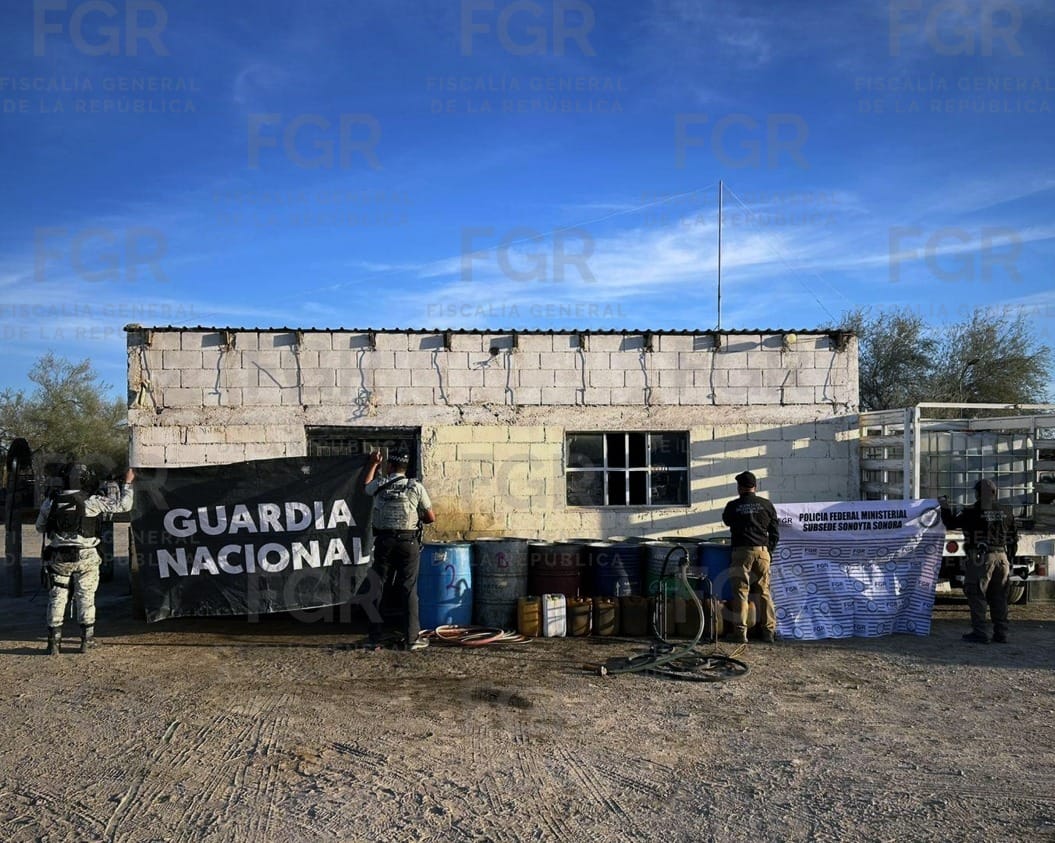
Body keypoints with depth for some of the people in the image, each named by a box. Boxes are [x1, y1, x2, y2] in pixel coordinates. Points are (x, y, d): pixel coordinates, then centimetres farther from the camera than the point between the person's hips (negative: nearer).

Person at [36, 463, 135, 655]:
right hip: (85, 558, -2)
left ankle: (54, 642, 10)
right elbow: (122, 504, -8)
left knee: (57, 598, 10)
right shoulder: (91, 501, -10)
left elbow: (40, 528, 14)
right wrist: (127, 482, 5)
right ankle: (87, 641, 12)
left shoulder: (50, 503, 0)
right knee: (85, 598, 7)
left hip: (58, 558, 2)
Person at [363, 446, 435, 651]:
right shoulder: (416, 487, -4)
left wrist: (374, 464, 39)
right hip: (408, 543, -1)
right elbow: (431, 517, 1)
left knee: (377, 588, 9)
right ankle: (411, 638, 5)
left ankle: (375, 638, 14)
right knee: (409, 590, 3)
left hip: (384, 542, 2)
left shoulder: (379, 485, 0)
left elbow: (366, 484, 27)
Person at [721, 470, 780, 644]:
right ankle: (769, 631, 11)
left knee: (741, 592, 2)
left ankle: (741, 632, 1)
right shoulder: (766, 505, 5)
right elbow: (775, 532, 8)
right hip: (762, 551, 2)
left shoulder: (732, 506, -1)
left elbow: (726, 521, 21)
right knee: (764, 592, 10)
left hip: (741, 552, -2)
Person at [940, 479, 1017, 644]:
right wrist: (1009, 559, 25)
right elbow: (1014, 539, 16)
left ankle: (980, 633, -2)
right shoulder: (1005, 514, 11)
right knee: (999, 598, 12)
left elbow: (950, 523, -2)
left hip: (980, 558, -6)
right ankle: (1001, 634, 16)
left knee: (977, 596, -1)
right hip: (1001, 558, 6)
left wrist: (945, 508, 14)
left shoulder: (972, 513, -9)